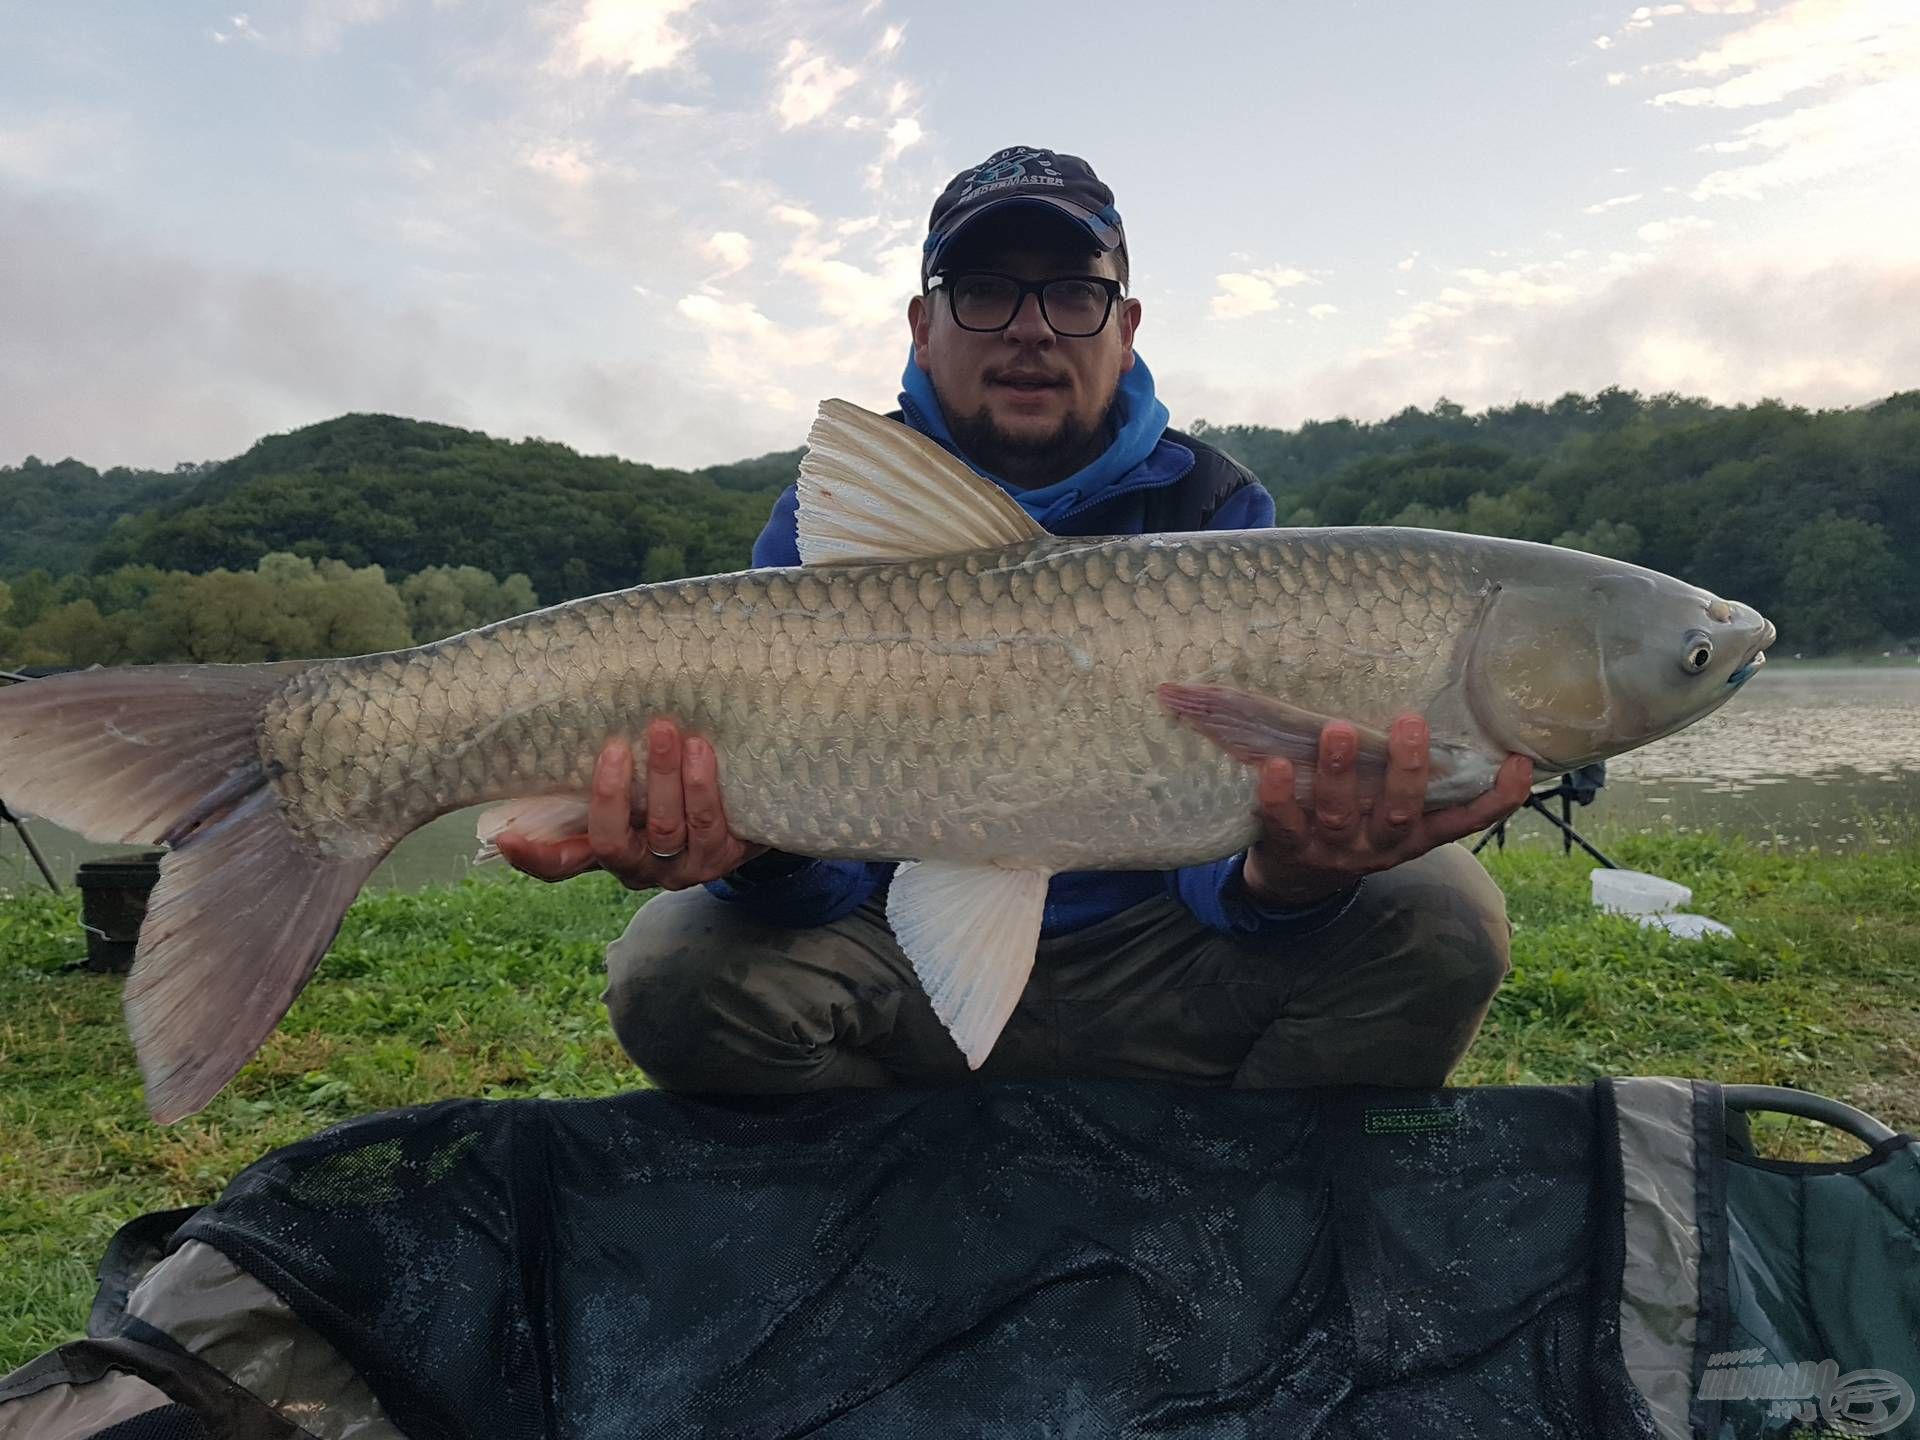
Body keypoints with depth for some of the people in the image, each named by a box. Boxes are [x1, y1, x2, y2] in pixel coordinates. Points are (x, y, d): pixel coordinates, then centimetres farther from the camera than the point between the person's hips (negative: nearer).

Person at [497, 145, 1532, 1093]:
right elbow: (822, 859, -13)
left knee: (1437, 913, -21)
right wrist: (761, 850, -39)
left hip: (1159, 981, 1)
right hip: (916, 965, 0)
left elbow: (1231, 837, -16)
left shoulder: (1216, 513, -4)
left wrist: (1289, 877, -41)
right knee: (675, 969, -27)